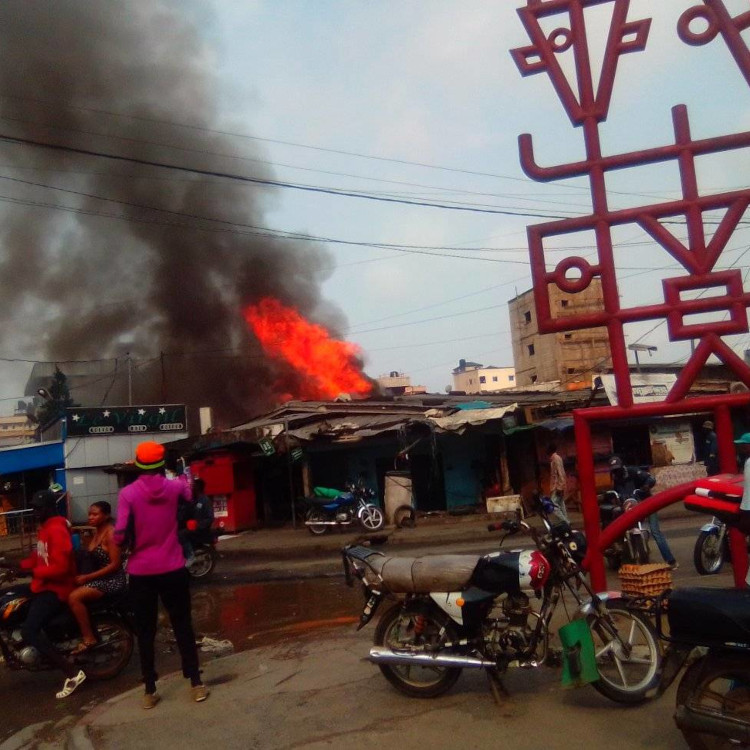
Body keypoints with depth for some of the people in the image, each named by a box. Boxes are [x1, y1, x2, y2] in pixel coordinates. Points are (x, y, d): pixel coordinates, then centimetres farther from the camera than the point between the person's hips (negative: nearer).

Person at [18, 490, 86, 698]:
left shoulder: (57, 530, -19)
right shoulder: (45, 528, 15)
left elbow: (60, 567, -26)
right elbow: (38, 557, 20)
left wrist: (33, 572, -21)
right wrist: (20, 565, 5)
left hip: (56, 589, -11)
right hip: (44, 585, 11)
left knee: (28, 631, -21)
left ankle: (73, 673, -19)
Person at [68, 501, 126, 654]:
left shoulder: (110, 532, -16)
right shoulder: (98, 531, 11)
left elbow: (115, 564, -21)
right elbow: (93, 559, 12)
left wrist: (88, 577, -19)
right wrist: (82, 574, -3)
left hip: (112, 580, -9)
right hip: (99, 577, 9)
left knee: (74, 597, -21)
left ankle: (88, 638, -11)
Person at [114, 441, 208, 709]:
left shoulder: (128, 493, -9)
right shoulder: (175, 487, -3)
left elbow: (120, 535, -13)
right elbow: (190, 493, 20)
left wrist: (129, 543, 8)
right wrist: (183, 479, 38)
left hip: (141, 573, -1)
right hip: (172, 570, 1)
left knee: (145, 632, 12)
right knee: (183, 627, 12)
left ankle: (150, 691, 18)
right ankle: (196, 684, 15)